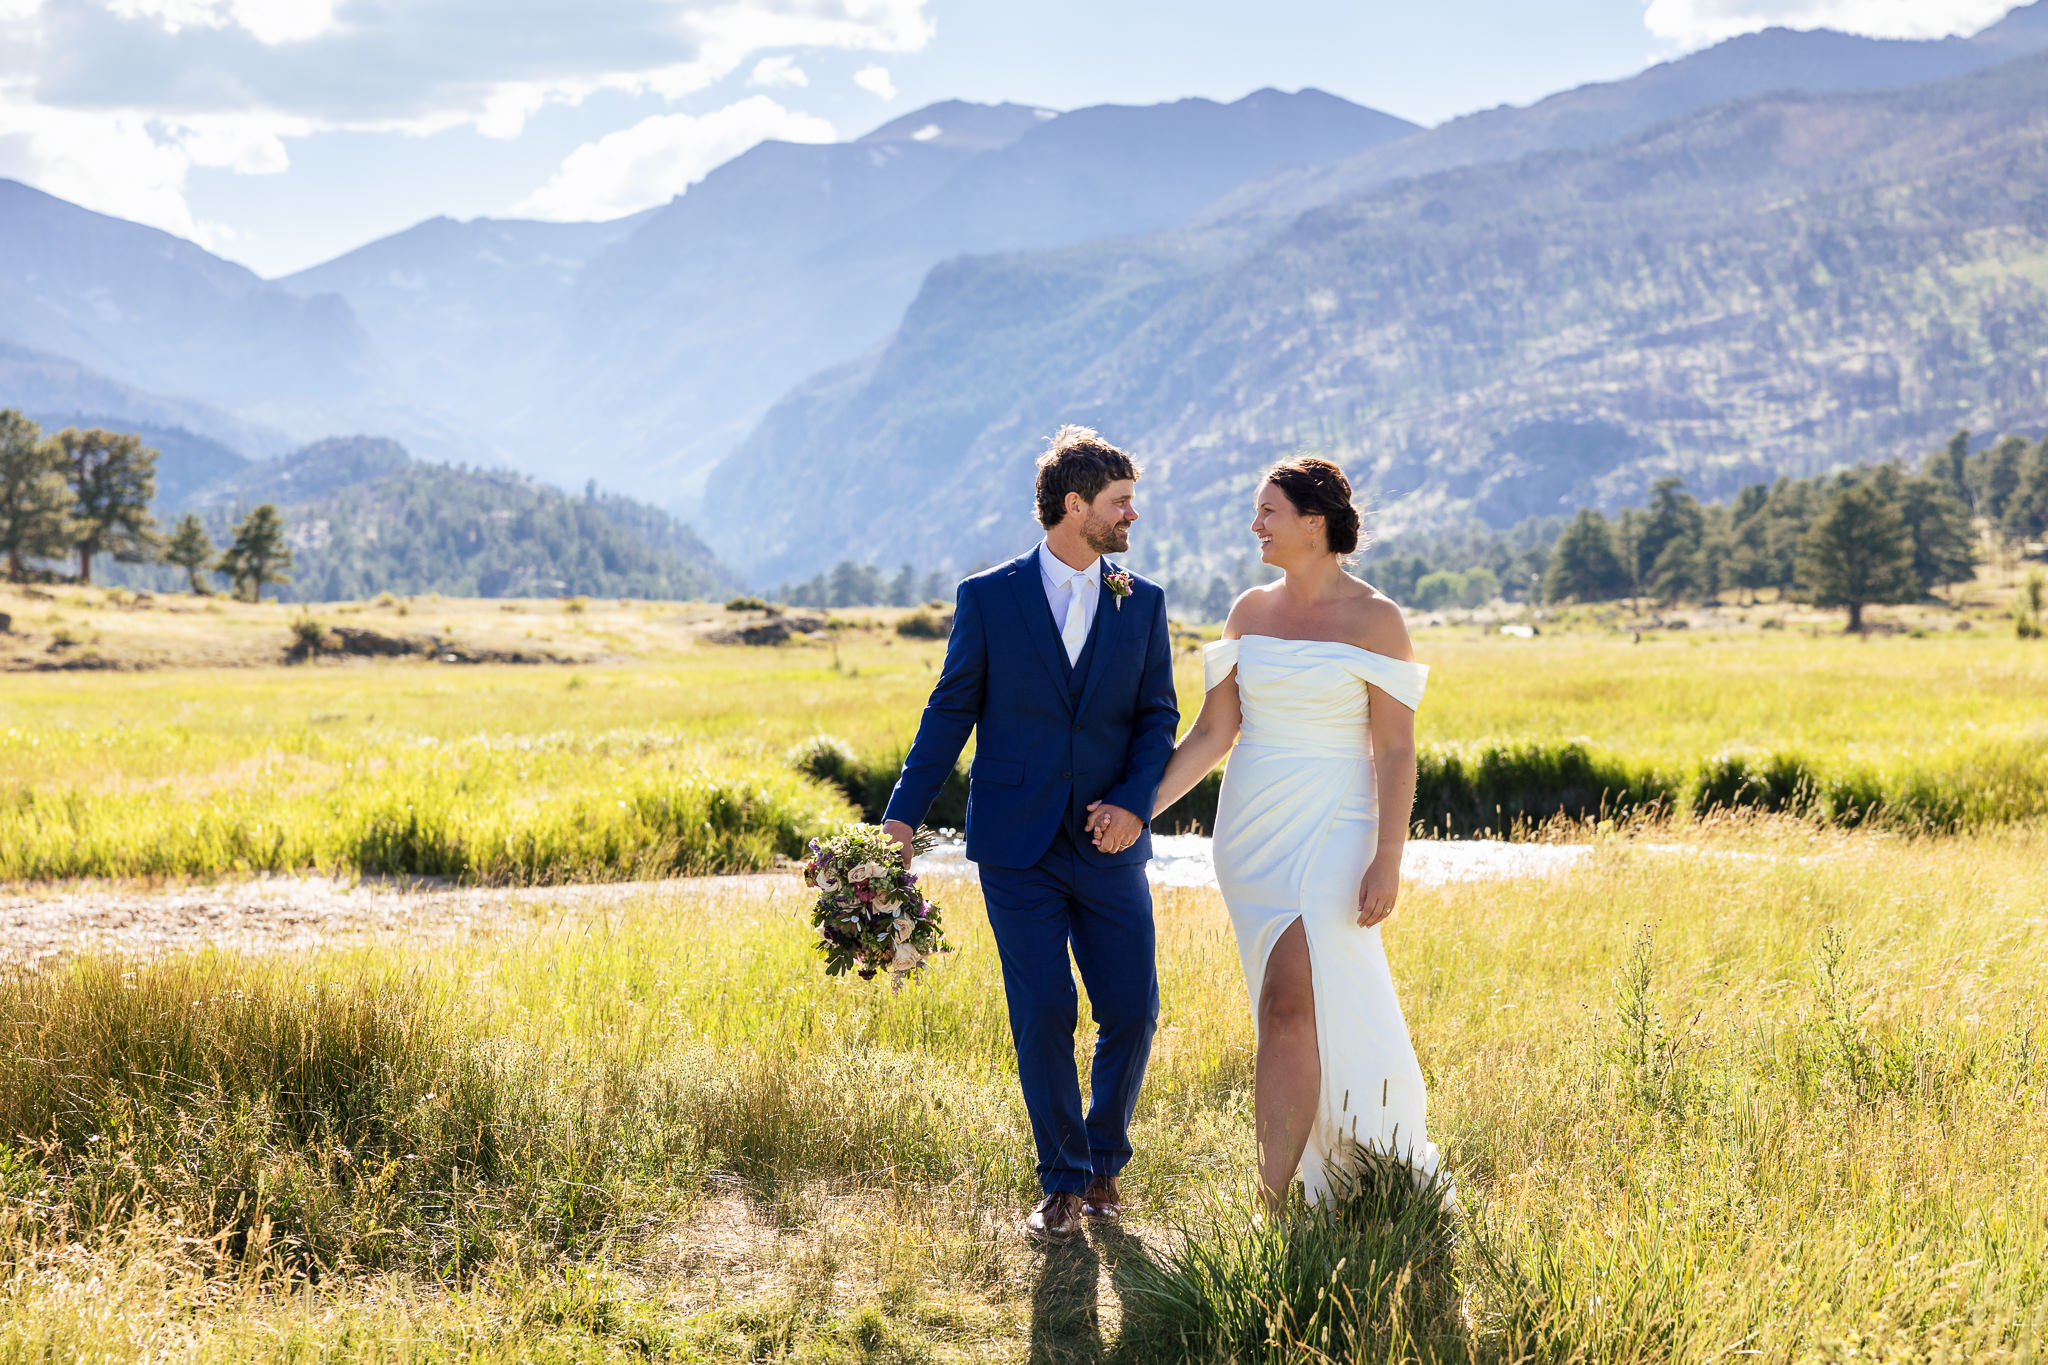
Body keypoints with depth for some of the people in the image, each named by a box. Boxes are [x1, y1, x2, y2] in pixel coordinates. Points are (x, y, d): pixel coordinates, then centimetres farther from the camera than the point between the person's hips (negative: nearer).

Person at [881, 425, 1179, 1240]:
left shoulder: (1142, 604, 7)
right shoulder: (989, 598, 0)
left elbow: (1158, 717, 5)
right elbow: (951, 711, 3)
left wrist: (1134, 804, -12)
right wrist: (903, 815, -4)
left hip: (1108, 845, 2)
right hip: (1017, 848, -2)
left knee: (1132, 1014, 0)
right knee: (1043, 1017, -5)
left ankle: (1104, 1160, 24)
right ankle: (1063, 1183, 11)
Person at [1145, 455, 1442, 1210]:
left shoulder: (1375, 619, -6)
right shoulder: (1250, 611, 8)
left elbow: (1395, 749, -8)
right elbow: (1211, 733, 8)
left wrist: (1387, 860, -15)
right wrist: (1140, 809, -1)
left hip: (1329, 828, -5)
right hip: (1251, 828, 5)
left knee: (1289, 1005, -15)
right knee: (1321, 1007, 11)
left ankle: (1271, 1205, -12)